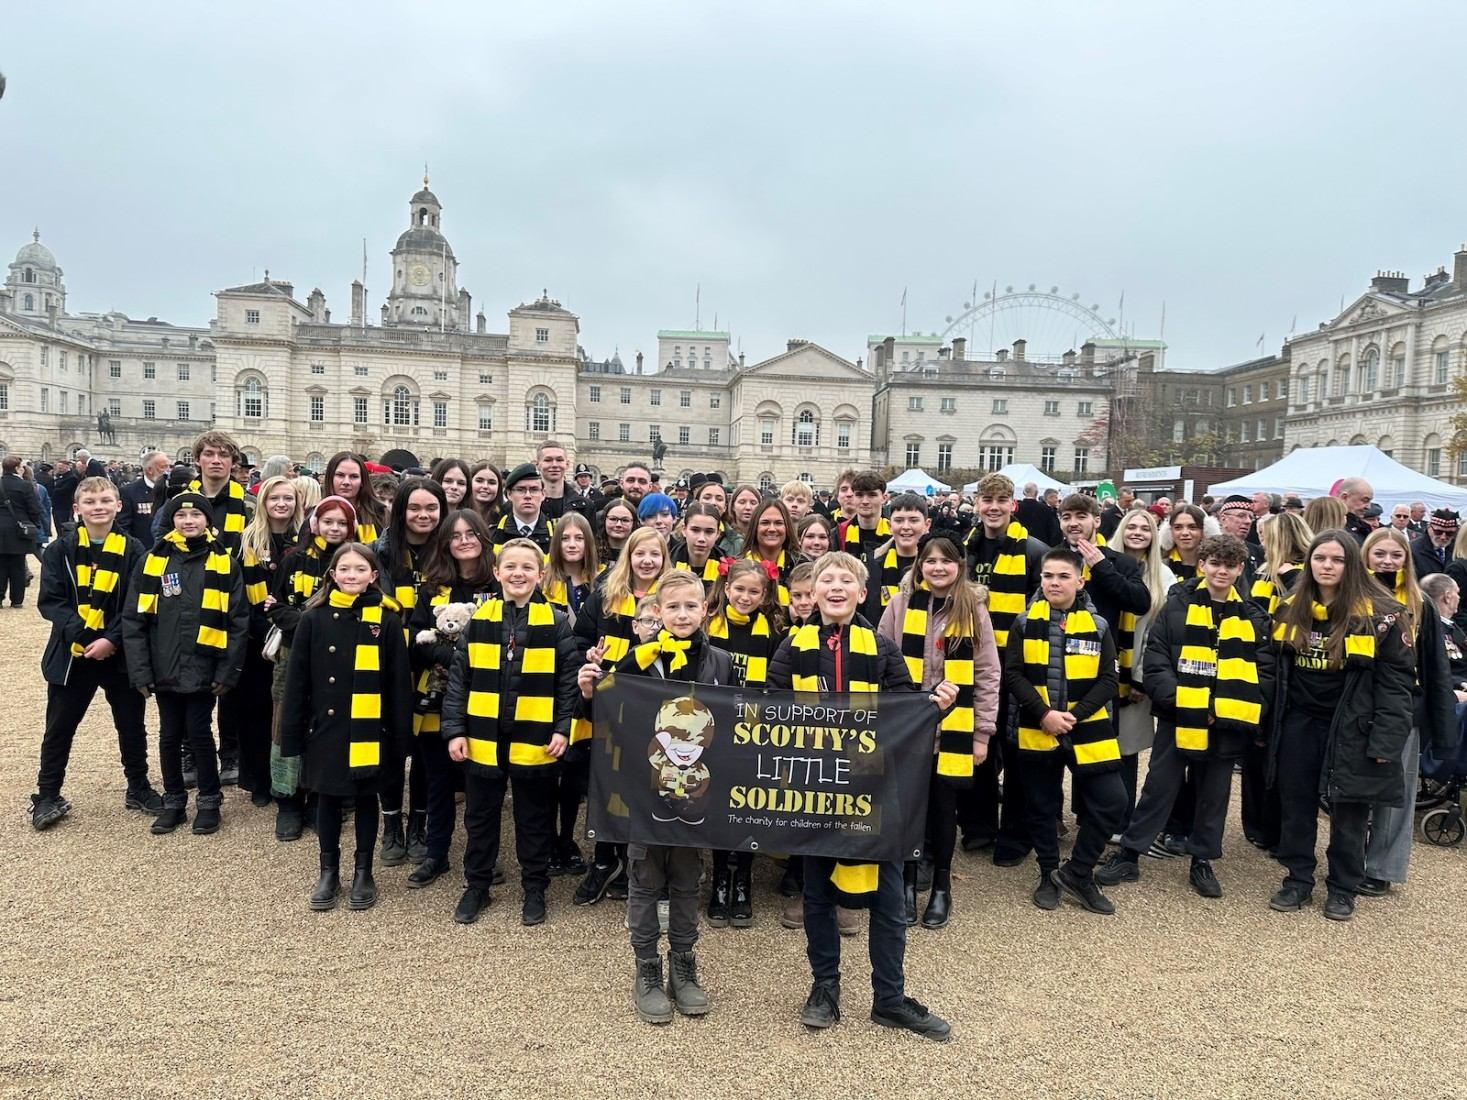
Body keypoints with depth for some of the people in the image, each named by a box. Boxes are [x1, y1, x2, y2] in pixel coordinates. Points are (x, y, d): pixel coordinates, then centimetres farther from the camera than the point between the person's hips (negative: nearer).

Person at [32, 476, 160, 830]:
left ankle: (138, 788, 28)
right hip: (72, 653, 0)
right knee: (59, 728, 10)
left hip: (120, 654, 0)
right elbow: (50, 600, -7)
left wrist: (112, 639, -17)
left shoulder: (132, 550, -3)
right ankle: (47, 796, 25)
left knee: (131, 725, 11)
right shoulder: (61, 549, -2)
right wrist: (80, 634, -19)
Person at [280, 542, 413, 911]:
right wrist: (292, 733, -2)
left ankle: (363, 872, 26)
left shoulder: (387, 619, -4)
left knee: (365, 798, 12)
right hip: (326, 727, 1)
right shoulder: (314, 618, -1)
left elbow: (398, 682, -2)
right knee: (328, 798, 12)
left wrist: (399, 734, -4)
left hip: (368, 730, -1)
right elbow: (297, 680, 1)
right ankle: (328, 872, 28)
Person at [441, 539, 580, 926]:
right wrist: (455, 729, -4)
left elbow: (569, 680, -3)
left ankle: (534, 889, 27)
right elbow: (458, 679, 1)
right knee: (480, 816, 15)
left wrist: (563, 729, -9)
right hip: (483, 738, 2)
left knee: (534, 819, 11)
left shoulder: (557, 623, -4)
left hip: (534, 740, -2)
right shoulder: (479, 620, 0)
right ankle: (476, 886, 31)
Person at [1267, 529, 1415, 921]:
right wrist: (1266, 724, 8)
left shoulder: (1379, 615, -10)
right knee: (1295, 805, 10)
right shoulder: (1290, 609, 4)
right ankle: (1298, 879, 23)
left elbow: (1396, 680, -9)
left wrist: (1386, 740, -15)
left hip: (1352, 727, -4)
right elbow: (1275, 670, 10)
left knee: (1349, 810, 7)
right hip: (1299, 723, 4)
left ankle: (1343, 888, 22)